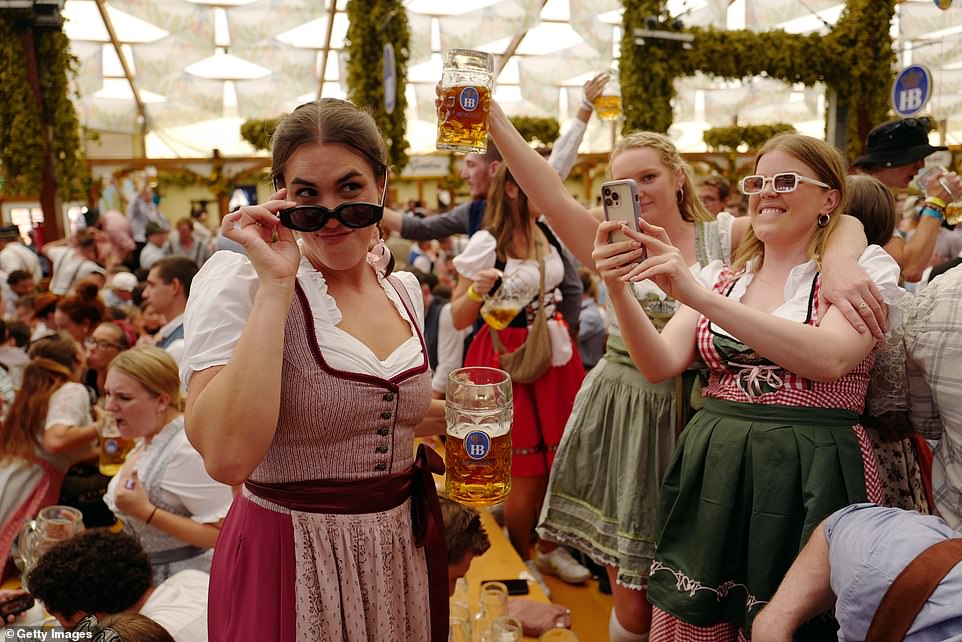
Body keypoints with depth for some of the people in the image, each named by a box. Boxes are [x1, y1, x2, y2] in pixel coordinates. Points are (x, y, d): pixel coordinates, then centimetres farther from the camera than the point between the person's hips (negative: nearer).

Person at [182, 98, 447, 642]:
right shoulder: (236, 282, -15)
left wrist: (456, 414, 2)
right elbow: (228, 457, -30)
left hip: (406, 548, 6)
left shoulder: (404, 290, 2)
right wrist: (276, 285, -28)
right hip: (292, 561, -5)